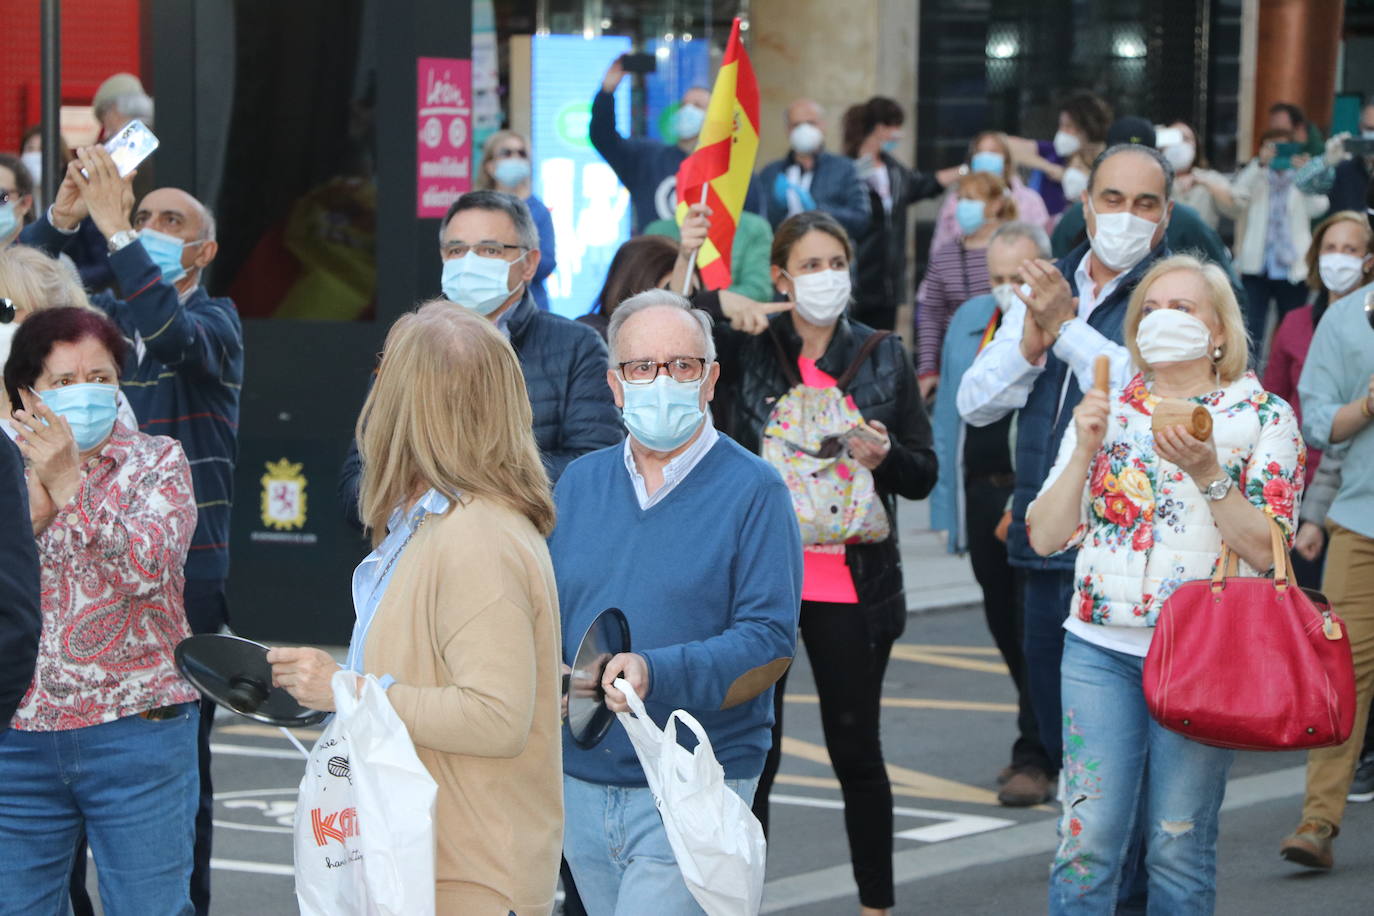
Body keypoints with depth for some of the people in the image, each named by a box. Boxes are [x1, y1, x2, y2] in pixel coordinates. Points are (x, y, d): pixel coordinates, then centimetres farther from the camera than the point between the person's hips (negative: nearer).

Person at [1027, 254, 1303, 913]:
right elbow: (1045, 536, 5)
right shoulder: (1106, 409, 10)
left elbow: (1267, 548, -7)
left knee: (1178, 847, 1)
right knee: (1087, 838, -5)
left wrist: (1205, 473, -19)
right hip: (1100, 645, 2)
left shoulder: (1262, 416, 2)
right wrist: (1085, 450, -7)